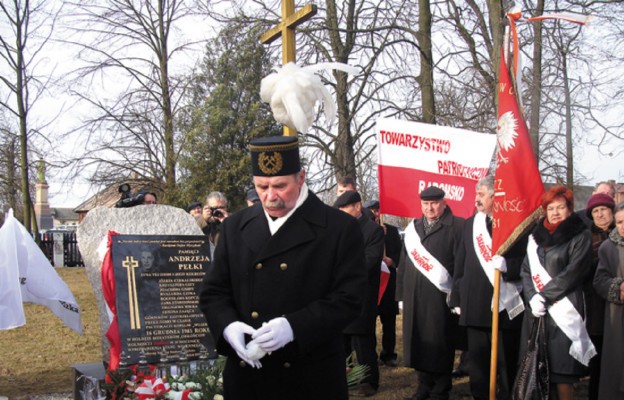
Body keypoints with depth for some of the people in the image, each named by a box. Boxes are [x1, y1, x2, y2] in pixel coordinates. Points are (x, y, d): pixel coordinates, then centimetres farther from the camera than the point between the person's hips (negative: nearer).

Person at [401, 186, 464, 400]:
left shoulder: (457, 226, -4)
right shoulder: (412, 228, 15)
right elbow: (404, 263, 17)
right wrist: (402, 294, 13)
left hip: (441, 297, -5)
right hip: (414, 297, 5)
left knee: (439, 343, 2)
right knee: (418, 341, 9)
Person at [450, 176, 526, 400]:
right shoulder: (470, 224, 11)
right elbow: (460, 264, 12)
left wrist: (506, 265, -25)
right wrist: (456, 298, 10)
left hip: (506, 306, -4)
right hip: (474, 305, 4)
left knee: (506, 361, 6)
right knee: (477, 360, 9)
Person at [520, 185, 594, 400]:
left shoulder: (581, 236, 0)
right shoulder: (536, 237, 15)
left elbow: (572, 273, -9)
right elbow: (526, 270, 10)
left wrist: (545, 294, -9)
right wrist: (532, 297, -6)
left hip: (564, 309, -5)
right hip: (536, 310, 5)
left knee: (562, 366, -5)